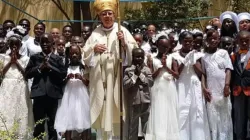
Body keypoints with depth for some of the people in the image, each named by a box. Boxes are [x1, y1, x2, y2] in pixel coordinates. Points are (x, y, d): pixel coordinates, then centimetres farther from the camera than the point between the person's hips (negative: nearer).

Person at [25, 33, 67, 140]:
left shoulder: (58, 59, 7)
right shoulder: (34, 57, 9)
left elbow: (63, 74, -4)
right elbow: (27, 74, 3)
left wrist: (50, 67, -10)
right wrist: (39, 68, -9)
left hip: (53, 94, 0)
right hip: (38, 94, 0)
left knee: (53, 125, 9)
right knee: (38, 125, 7)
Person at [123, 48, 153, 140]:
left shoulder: (147, 69, 4)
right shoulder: (128, 70, -2)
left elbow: (151, 82, -7)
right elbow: (125, 85, -10)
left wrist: (140, 74, -11)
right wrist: (135, 75, -13)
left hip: (145, 101, 2)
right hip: (133, 101, -2)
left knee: (146, 124, 11)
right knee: (133, 125, 7)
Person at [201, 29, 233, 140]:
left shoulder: (223, 52, 6)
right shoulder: (204, 56, 10)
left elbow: (228, 70, 0)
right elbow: (203, 74, 8)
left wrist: (227, 85, -11)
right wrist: (204, 88, -3)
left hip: (223, 89, -1)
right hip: (210, 90, 1)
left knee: (225, 116, 3)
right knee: (212, 118, 2)